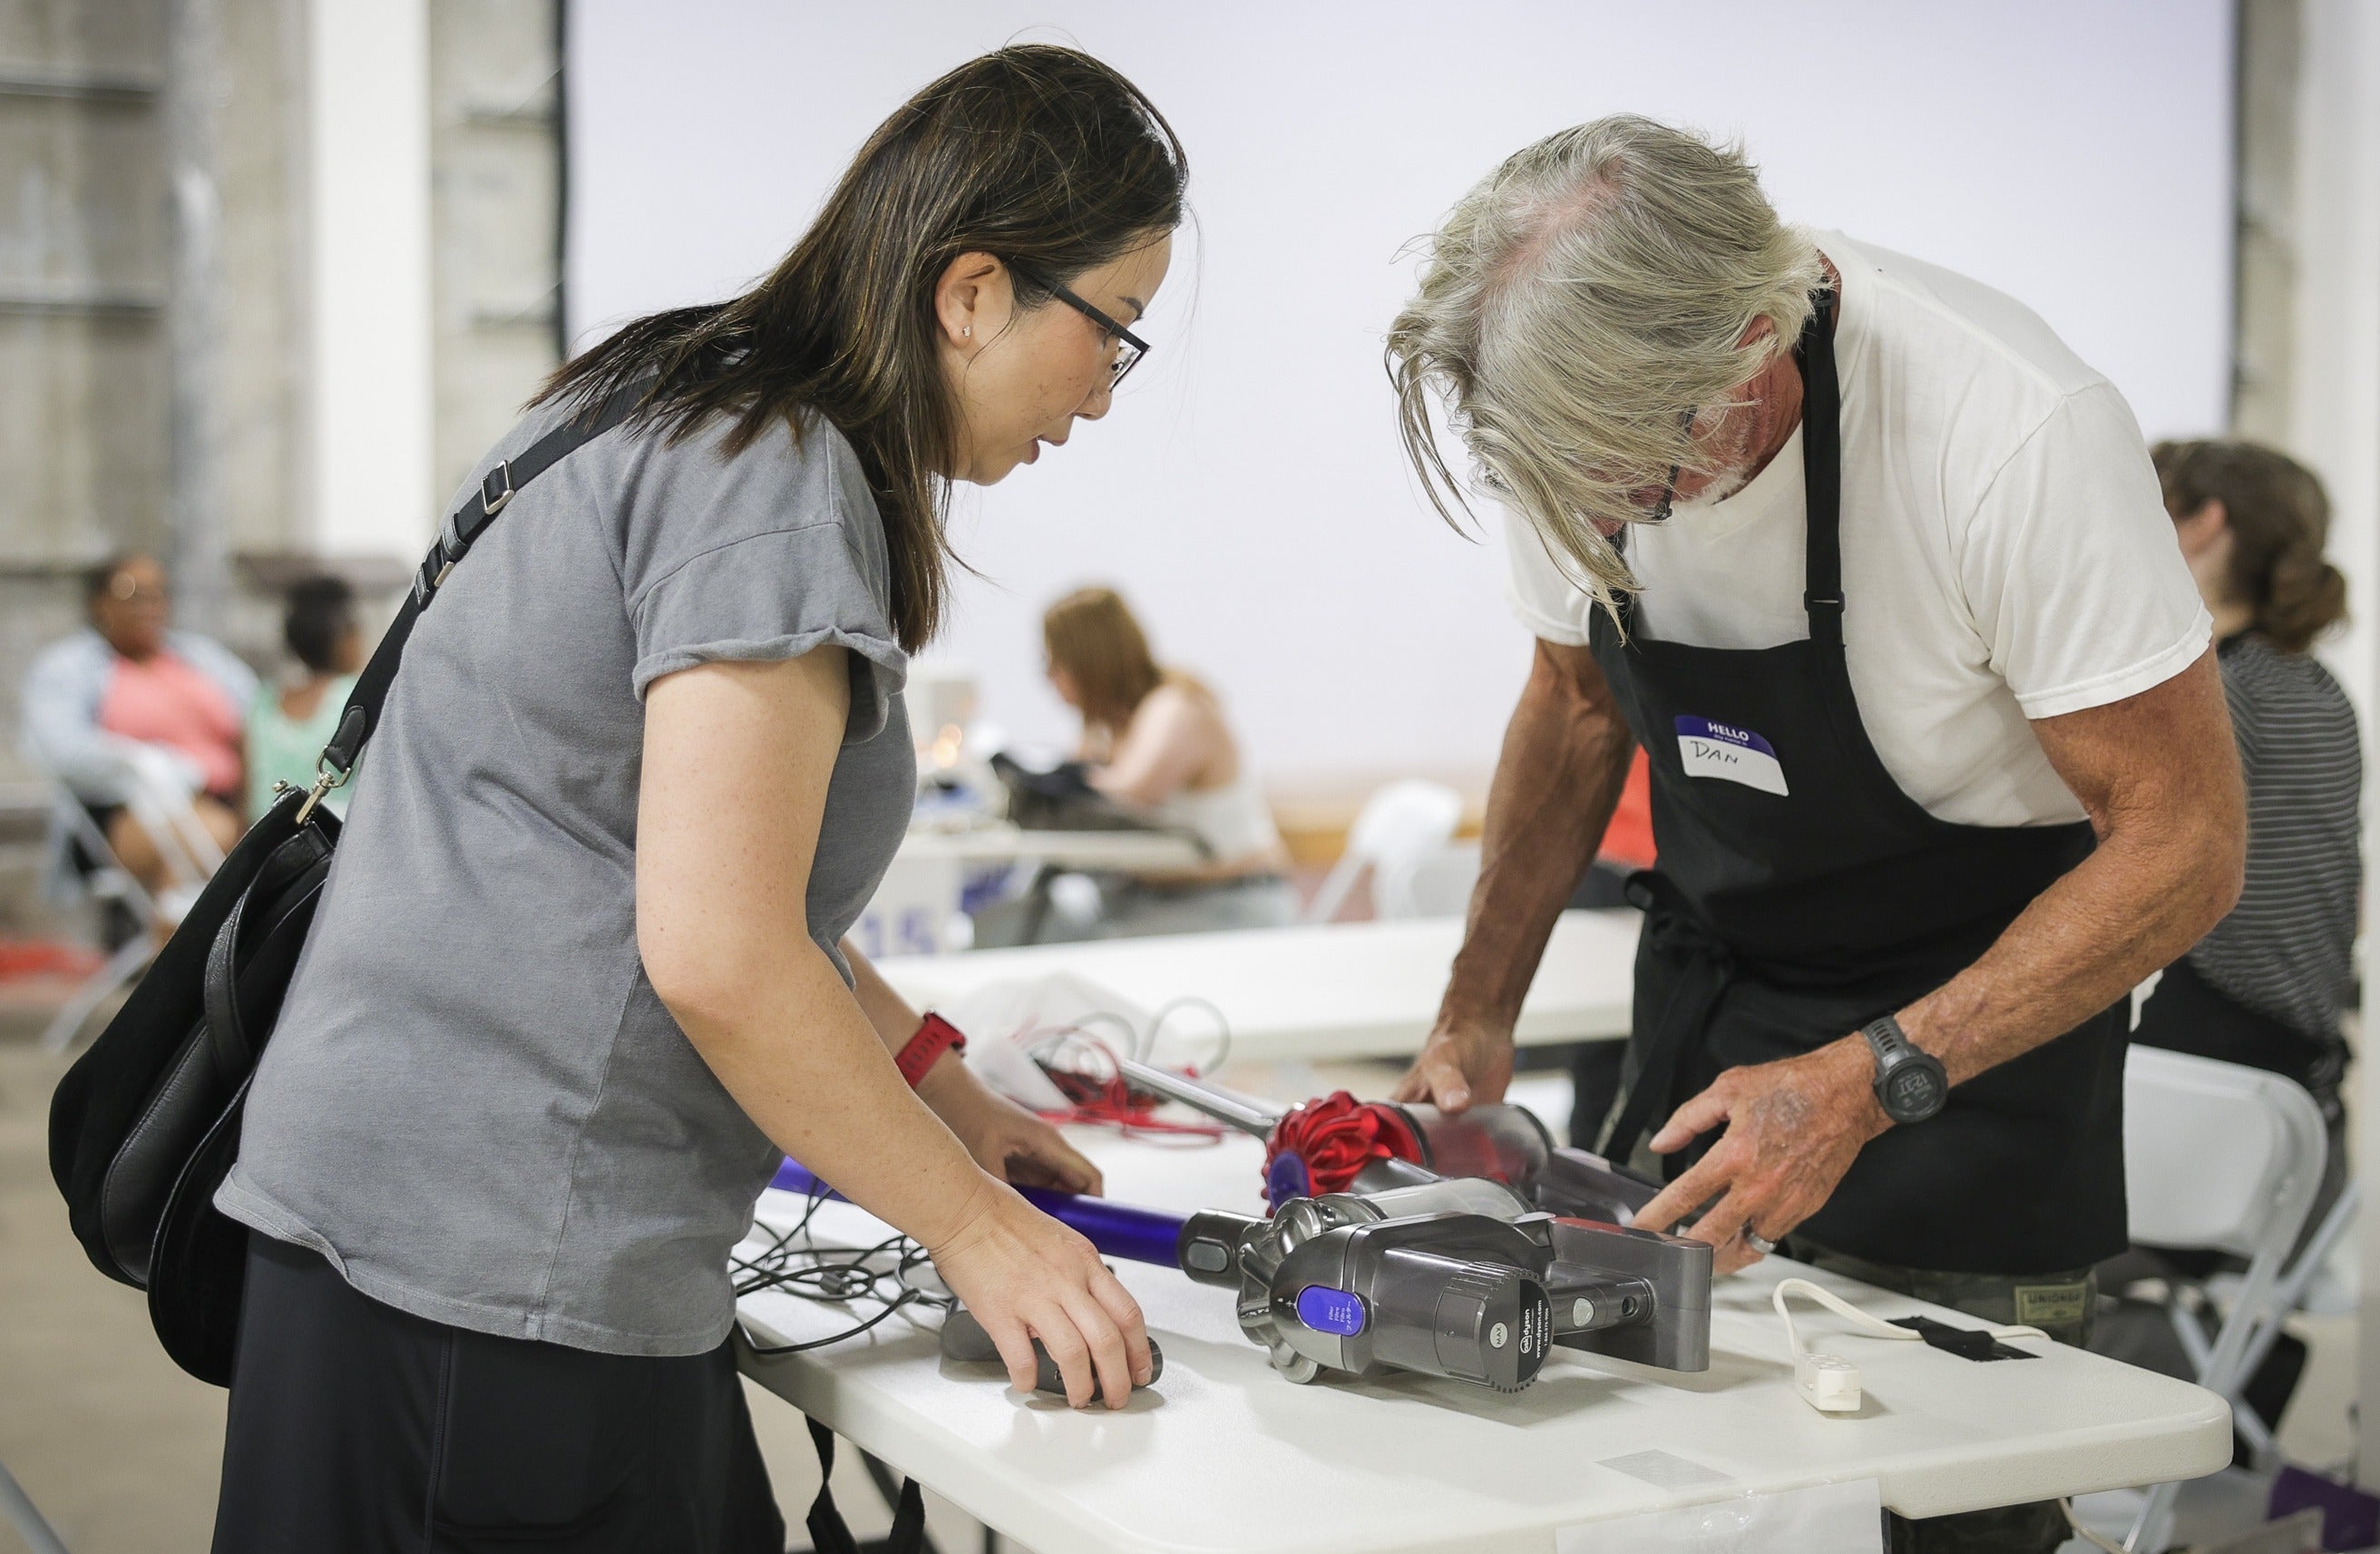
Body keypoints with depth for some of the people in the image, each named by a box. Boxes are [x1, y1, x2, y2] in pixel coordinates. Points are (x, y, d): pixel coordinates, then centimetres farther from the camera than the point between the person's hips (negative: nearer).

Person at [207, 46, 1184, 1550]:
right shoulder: (775, 480, -16)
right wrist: (972, 1224, -10)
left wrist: (931, 1082, 21)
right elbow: (714, 950, -21)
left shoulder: (675, 404, 15)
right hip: (501, 1264, -10)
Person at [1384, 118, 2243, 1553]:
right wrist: (1478, 1018, -4)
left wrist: (1868, 1085, -31)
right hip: (1709, 992, 5)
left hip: (1974, 1018, -4)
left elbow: (2185, 843, -23)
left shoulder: (2019, 435, -30)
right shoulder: (1588, 409, -12)